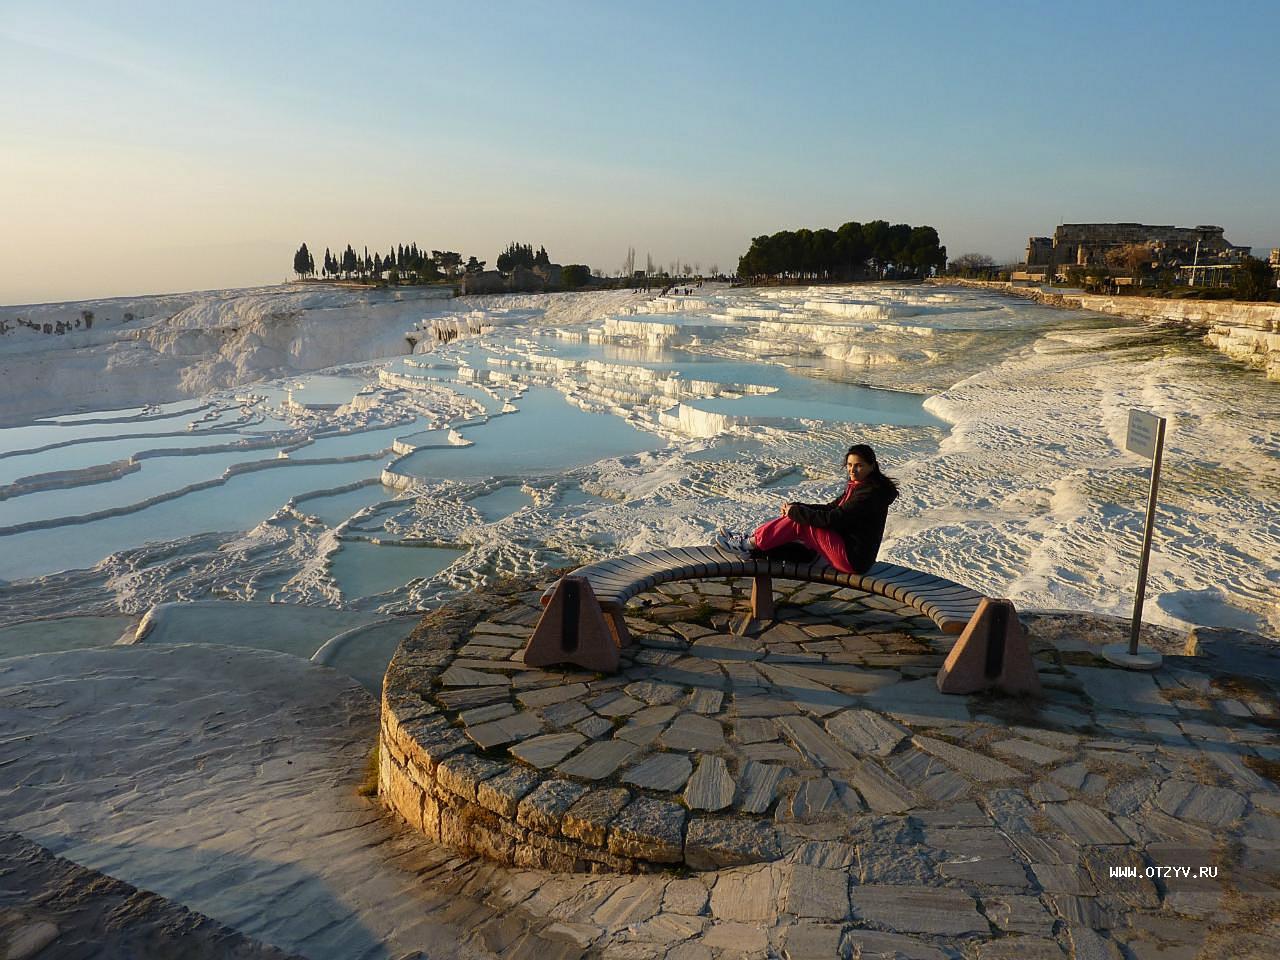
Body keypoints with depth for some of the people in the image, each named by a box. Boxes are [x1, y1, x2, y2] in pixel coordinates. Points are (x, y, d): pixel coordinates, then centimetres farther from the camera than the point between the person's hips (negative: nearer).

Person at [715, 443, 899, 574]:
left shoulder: (871, 493, -20)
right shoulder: (857, 486, 11)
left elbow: (833, 519, -24)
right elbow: (830, 508, 15)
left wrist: (796, 511, -14)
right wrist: (795, 507, 3)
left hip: (853, 559, -9)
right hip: (851, 554, 9)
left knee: (798, 522, -13)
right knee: (797, 517, 2)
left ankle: (750, 543, -4)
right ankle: (751, 545, 2)